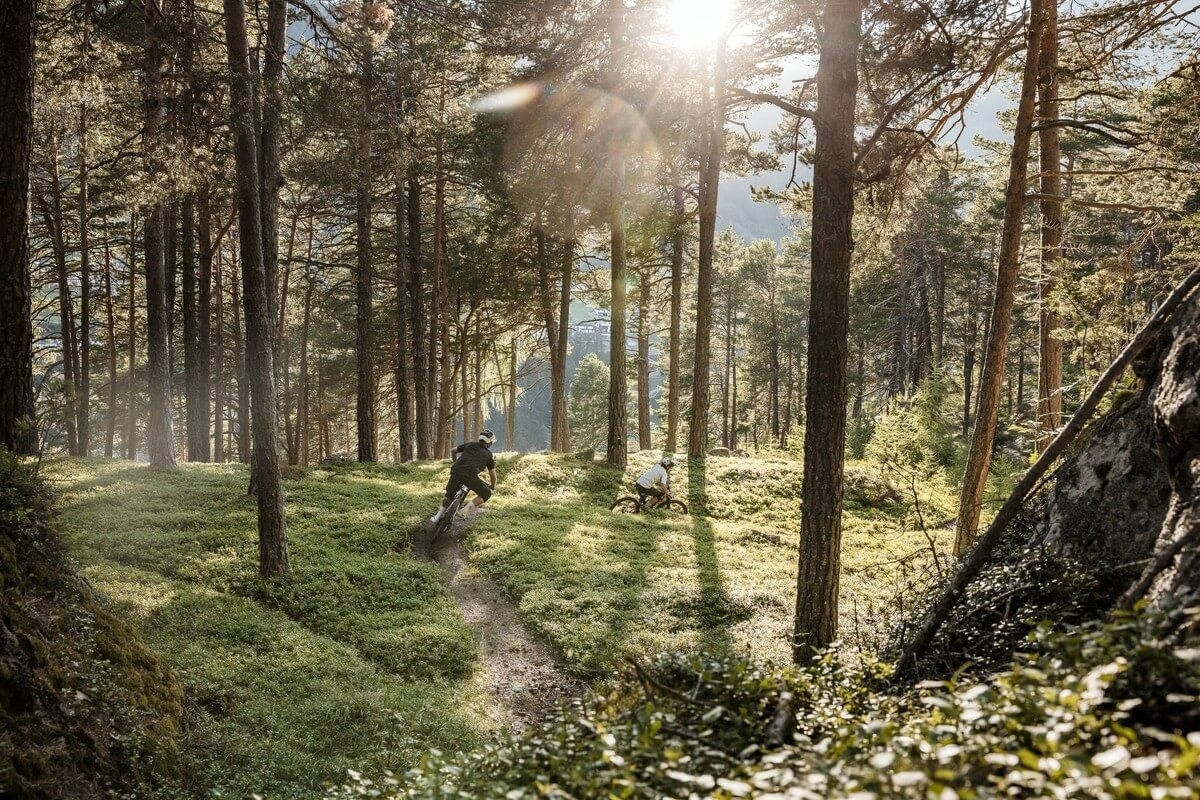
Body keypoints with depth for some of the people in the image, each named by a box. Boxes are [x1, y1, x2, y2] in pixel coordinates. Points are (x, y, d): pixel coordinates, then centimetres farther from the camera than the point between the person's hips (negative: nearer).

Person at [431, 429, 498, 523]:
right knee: (486, 494, 13)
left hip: (456, 472, 4)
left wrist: (456, 463, 51)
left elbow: (453, 451, 33)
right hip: (470, 475, -4)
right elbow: (492, 474, 25)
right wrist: (493, 486, 44)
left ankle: (438, 515, 32)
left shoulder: (470, 445, 25)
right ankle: (466, 510, -2)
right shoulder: (488, 454, 19)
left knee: (449, 494, 27)